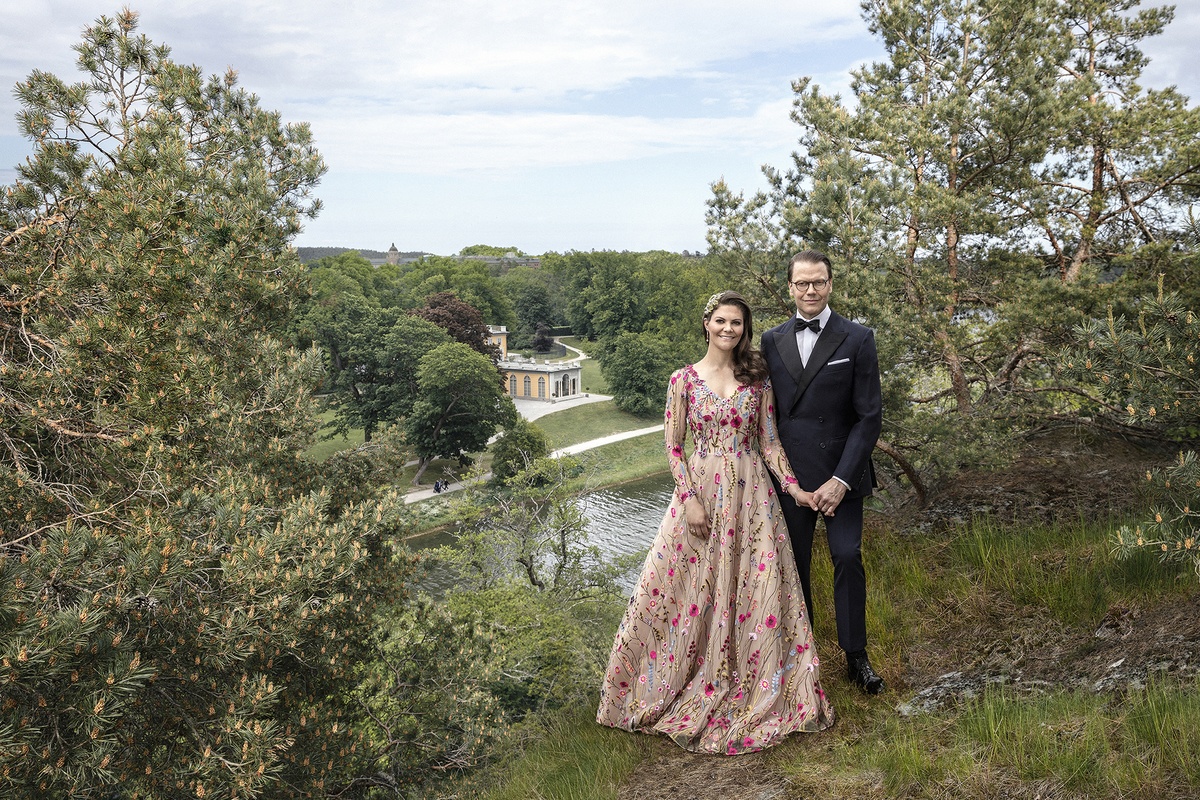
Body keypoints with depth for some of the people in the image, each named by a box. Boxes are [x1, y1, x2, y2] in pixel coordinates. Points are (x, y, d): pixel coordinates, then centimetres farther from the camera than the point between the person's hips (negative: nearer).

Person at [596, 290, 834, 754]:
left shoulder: (757, 379, 6)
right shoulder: (684, 380, 1)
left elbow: (769, 443, 7)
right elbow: (672, 446, 0)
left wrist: (793, 487, -4)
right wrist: (689, 499, -10)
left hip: (750, 495, 1)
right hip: (699, 493, -1)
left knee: (757, 588, 2)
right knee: (689, 588, 1)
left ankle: (756, 694, 18)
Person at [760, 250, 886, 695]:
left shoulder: (857, 340, -3)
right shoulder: (772, 341, 6)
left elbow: (869, 415, -6)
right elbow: (767, 412, 10)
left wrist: (842, 478, -13)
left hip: (839, 472, -2)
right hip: (789, 472, 3)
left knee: (847, 557, -4)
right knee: (793, 563, 8)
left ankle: (856, 656, 12)